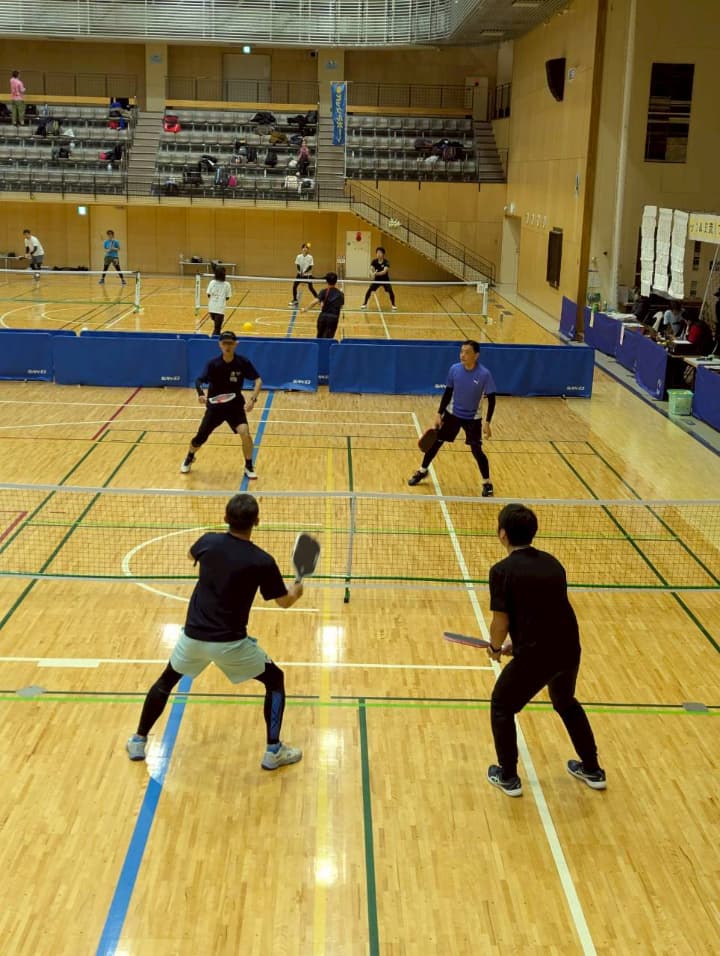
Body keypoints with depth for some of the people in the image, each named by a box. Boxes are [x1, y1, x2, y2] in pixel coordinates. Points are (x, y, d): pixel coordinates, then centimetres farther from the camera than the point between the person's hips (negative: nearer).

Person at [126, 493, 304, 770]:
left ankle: (138, 742, 35)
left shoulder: (209, 541, -5)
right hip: (230, 642, -3)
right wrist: (297, 590, 21)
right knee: (275, 680, 17)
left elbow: (191, 555, 21)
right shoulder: (261, 561, -15)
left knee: (166, 681, 29)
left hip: (193, 635, 4)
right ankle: (274, 751, 17)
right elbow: (284, 601, -2)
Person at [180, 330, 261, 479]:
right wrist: (201, 394, -44)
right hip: (215, 406, 0)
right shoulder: (213, 364, -15)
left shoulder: (243, 362, -13)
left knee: (245, 433, -23)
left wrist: (253, 399, -23)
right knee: (200, 439, 6)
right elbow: (199, 380, -22)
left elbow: (258, 380, -8)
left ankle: (249, 467, 0)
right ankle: (189, 458, 42)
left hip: (235, 406, 0)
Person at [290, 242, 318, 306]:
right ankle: (295, 300, 14)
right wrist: (300, 272, -22)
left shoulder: (310, 257, -11)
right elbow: (297, 265, -5)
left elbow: (310, 267, -12)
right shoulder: (298, 257, -4)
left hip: (308, 275, -3)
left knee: (310, 288, -5)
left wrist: (304, 272, -23)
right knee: (294, 286, -3)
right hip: (300, 274, 3)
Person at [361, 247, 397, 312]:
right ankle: (365, 304, 6)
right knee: (369, 290, -12)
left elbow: (385, 271, -36)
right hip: (377, 279, 2)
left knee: (390, 291, -17)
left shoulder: (386, 262, -22)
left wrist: (377, 273, -54)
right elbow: (371, 269, -27)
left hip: (385, 280, -2)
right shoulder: (374, 261, -13)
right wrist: (373, 273, -52)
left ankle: (393, 305, 5)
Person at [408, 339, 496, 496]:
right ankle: (423, 471, 31)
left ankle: (487, 483, 12)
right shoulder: (454, 369, -11)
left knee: (476, 450, -7)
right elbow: (448, 392, 0)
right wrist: (439, 414, -1)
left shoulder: (484, 374, -21)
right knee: (436, 441, 9)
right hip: (452, 413, 3)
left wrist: (487, 423, -19)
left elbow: (491, 399, -14)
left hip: (473, 418, -3)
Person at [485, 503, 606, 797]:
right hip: (569, 650, 6)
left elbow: (501, 622, -9)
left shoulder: (502, 571, -10)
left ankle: (508, 777, 26)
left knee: (502, 706, 20)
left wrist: (495, 647, 12)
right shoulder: (552, 562, 9)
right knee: (566, 702, 34)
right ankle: (592, 770, 43)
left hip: (535, 656, -6)